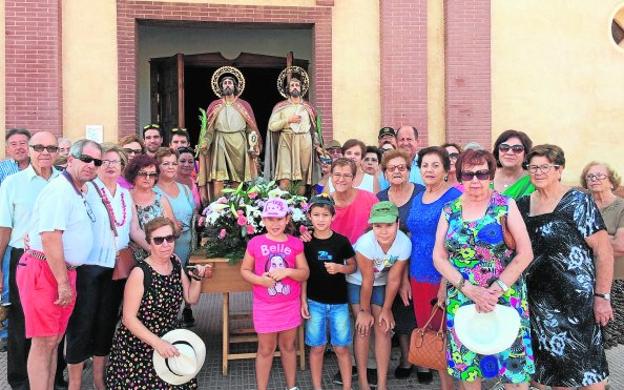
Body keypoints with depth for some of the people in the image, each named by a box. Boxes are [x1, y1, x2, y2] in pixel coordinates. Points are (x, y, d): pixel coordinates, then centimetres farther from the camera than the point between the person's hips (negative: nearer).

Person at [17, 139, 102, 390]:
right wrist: (63, 283, -20)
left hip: (64, 272, 9)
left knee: (54, 340, 14)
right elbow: (50, 238, -21)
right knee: (44, 342, -4)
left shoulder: (78, 192, 15)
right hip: (44, 272, -9)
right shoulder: (59, 190, -14)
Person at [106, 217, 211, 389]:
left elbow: (191, 298, 9)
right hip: (138, 348, -5)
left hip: (169, 343, 6)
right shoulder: (140, 273, -19)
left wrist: (197, 277, -9)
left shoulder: (175, 262, -1)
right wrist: (158, 343, -27)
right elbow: (129, 318, -19)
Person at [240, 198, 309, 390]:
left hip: (290, 305, 2)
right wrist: (259, 279, -18)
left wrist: (287, 271, -20)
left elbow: (305, 273, -2)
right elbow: (244, 270, 0)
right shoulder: (255, 243, -7)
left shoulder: (295, 244, -3)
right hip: (265, 306, -2)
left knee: (288, 346, 17)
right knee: (266, 349, 9)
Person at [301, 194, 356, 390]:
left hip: (339, 302, 0)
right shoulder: (306, 243, -4)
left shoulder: (341, 241, -6)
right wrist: (303, 301, -2)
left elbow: (353, 267, 5)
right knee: (317, 347, 9)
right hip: (315, 302, 0)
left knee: (341, 348, 6)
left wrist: (339, 268, -16)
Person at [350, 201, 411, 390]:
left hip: (381, 283, 3)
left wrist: (386, 309, -7)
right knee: (364, 329, -4)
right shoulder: (365, 243, -37)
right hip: (357, 282, -2)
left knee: (383, 329, 0)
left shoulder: (404, 243, -29)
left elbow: (394, 279, -16)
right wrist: (364, 310, -13)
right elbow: (367, 281, -24)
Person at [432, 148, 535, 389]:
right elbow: (439, 257, 0)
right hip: (461, 300, 2)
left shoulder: (506, 205, -3)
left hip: (505, 299, -2)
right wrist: (468, 289, -13)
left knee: (513, 367, 1)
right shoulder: (449, 211, 4)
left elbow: (525, 253, -7)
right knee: (466, 364, 12)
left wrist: (497, 290, -15)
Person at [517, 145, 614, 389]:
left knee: (584, 364, 4)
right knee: (553, 360, 15)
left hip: (576, 296, -5)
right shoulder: (523, 205, 5)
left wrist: (602, 296, -14)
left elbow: (603, 250, -11)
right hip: (539, 297, 5)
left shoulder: (577, 202, -9)